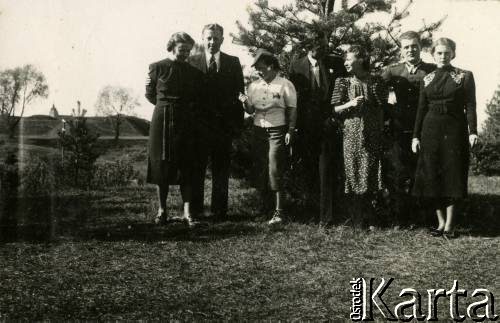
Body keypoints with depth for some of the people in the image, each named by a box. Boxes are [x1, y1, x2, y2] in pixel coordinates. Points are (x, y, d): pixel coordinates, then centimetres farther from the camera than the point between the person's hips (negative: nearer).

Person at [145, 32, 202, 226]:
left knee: (186, 166, -3)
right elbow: (149, 94, 9)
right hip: (162, 120, -1)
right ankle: (162, 210, 11)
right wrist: (167, 105, 9)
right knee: (161, 165, 2)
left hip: (185, 123, 2)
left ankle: (187, 211, -4)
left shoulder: (193, 72, 8)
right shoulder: (158, 68, 1)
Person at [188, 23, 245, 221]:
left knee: (221, 169, 7)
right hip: (199, 122, 0)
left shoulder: (233, 63, 6)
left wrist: (238, 124, -4)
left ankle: (219, 210, 16)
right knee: (196, 168, 5)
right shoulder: (193, 62, 4)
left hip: (224, 124, 1)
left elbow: (239, 94, 4)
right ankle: (195, 209, 14)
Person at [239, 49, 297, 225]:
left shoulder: (285, 85, -3)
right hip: (258, 130, 5)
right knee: (260, 169, 5)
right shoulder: (254, 86, 11)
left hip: (277, 131, -5)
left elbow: (292, 109, -2)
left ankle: (279, 211, -8)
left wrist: (290, 131, -9)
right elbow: (251, 110, 12)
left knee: (274, 170, -10)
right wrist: (245, 102, -9)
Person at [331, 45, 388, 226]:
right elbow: (335, 110, 1)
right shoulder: (343, 82, 4)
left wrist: (381, 130, 3)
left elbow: (381, 109, 7)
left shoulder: (376, 82, 4)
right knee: (353, 172, -1)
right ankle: (356, 218, 7)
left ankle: (367, 216, 15)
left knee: (371, 173, 2)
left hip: (372, 134, 1)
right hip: (351, 133, -1)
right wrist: (350, 104, -15)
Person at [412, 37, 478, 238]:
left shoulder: (465, 77, 2)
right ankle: (440, 222, 11)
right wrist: (416, 136, 4)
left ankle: (449, 225, 5)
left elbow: (470, 106, -4)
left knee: (453, 175, -1)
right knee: (432, 176, 2)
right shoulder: (427, 80, 10)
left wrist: (472, 131, -16)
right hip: (431, 130, 3)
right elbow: (421, 109, 10)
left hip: (455, 131, -3)